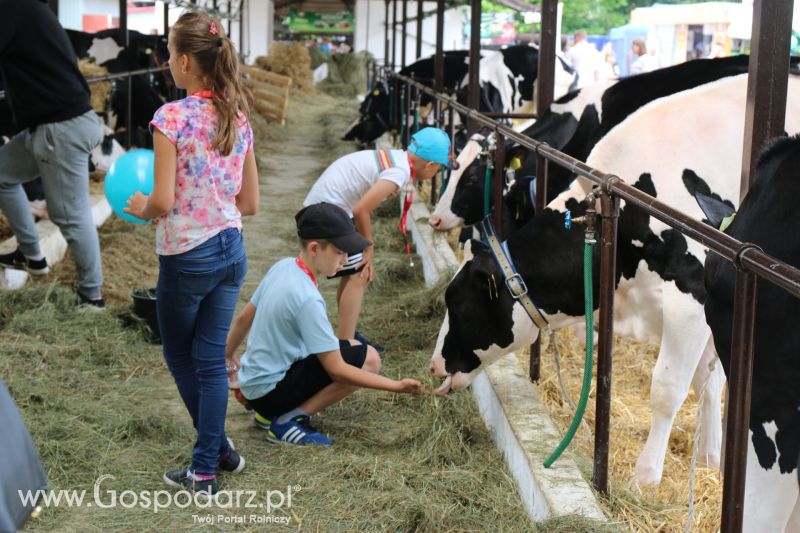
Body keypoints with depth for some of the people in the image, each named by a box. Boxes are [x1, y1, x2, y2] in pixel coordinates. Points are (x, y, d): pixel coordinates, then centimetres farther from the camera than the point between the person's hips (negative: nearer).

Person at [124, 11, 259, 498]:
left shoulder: (172, 117, -15)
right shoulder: (238, 119, 3)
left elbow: (162, 202, -20)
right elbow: (250, 203, 7)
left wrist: (140, 207, 1)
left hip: (186, 255, -6)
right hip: (231, 251, 6)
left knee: (181, 358, 16)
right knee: (212, 361, 12)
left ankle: (219, 450, 25)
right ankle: (206, 468, 15)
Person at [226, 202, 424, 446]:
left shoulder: (282, 267, 0)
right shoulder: (307, 298, -25)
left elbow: (243, 319, 13)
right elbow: (337, 371, -24)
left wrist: (229, 356, 31)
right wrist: (396, 386, -22)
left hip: (251, 378, 9)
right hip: (270, 391, -9)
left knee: (351, 348, 18)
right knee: (368, 359, -15)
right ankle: (286, 421, -8)